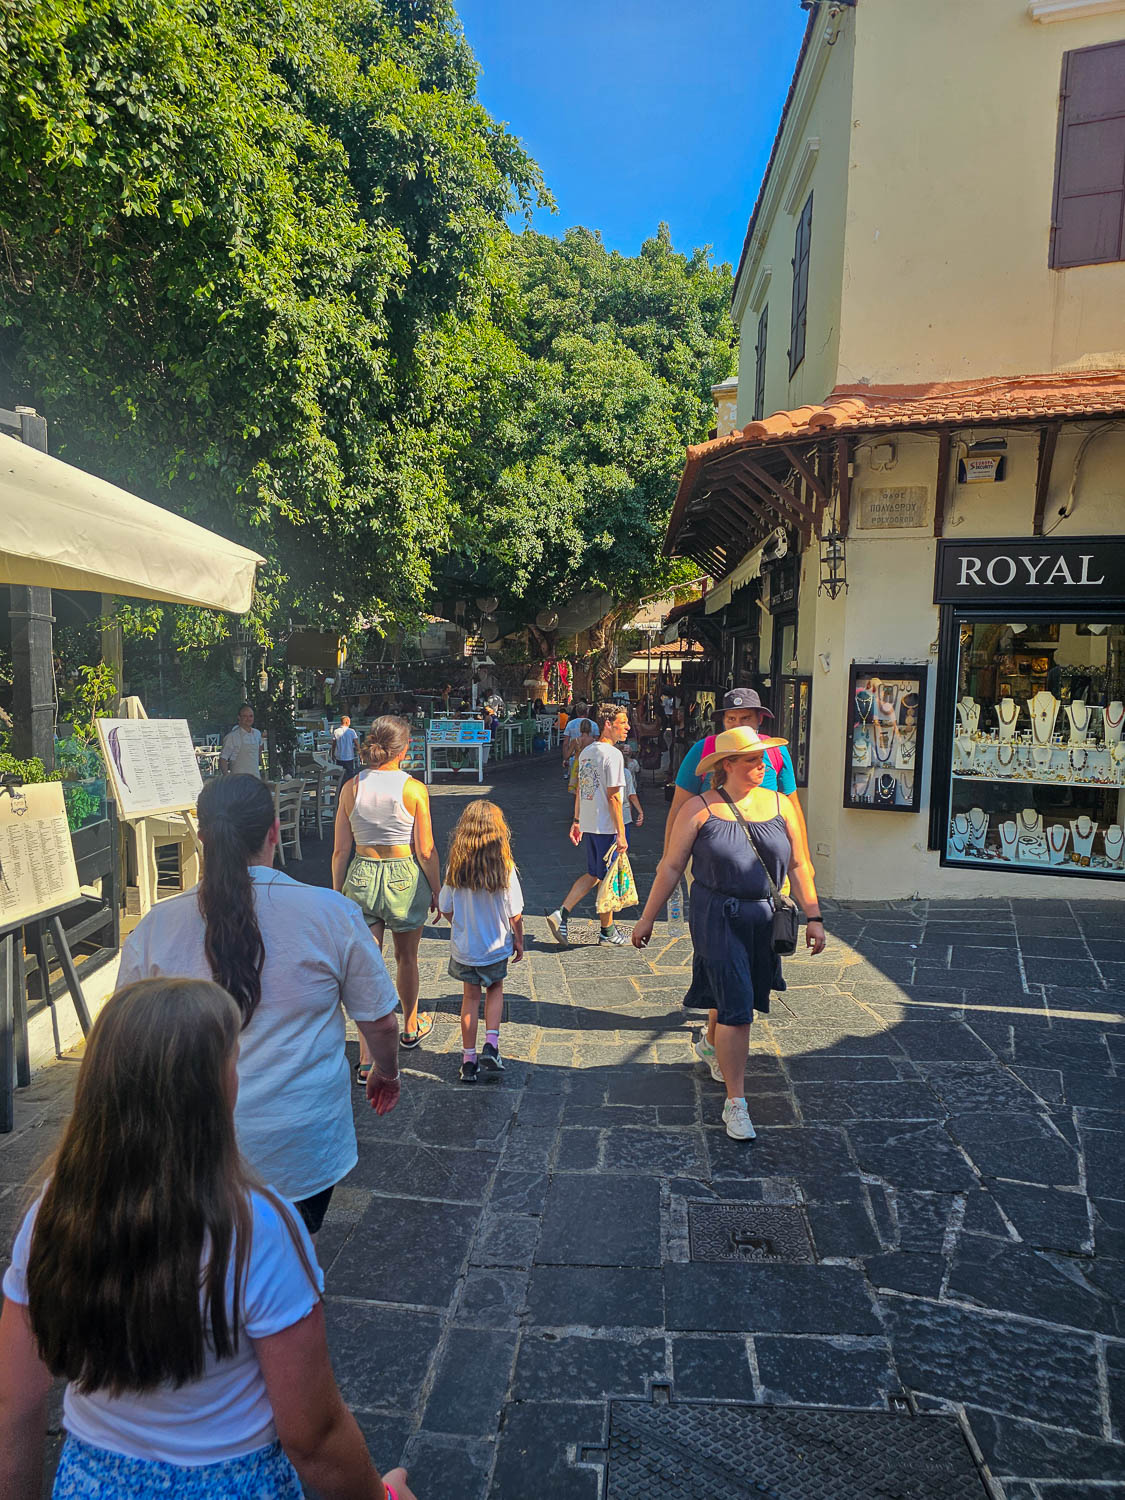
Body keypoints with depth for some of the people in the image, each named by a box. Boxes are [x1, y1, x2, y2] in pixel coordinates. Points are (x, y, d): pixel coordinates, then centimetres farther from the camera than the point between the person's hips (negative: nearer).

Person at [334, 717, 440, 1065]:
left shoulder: (351, 788, -4)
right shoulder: (414, 789, -11)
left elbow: (340, 850, -1)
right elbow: (425, 851, -8)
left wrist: (337, 893, 11)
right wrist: (436, 890, 5)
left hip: (362, 877, 2)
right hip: (405, 878, -1)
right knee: (406, 958, 19)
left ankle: (367, 1059, 1)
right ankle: (410, 1028, 41)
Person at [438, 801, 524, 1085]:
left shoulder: (456, 867, -15)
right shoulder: (504, 867, -19)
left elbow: (445, 909, -5)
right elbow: (515, 913, -12)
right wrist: (519, 940, 5)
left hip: (464, 946, 1)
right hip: (496, 946, -1)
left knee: (471, 997, 16)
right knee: (495, 990, 23)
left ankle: (469, 1060, 22)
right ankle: (491, 1045, 7)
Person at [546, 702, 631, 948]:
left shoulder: (586, 752, 10)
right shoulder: (613, 754, -16)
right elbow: (613, 797, -18)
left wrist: (576, 821, 21)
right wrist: (621, 833, -16)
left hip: (588, 824, 8)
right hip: (606, 827, -8)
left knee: (593, 874, 18)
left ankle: (560, 913, 8)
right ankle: (607, 932, 17)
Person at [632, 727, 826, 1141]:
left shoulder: (781, 805, 4)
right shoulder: (700, 809, -6)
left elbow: (799, 865, 9)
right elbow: (671, 866, -1)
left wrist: (813, 916, 5)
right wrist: (647, 918, 1)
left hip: (764, 919, 4)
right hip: (717, 917, -4)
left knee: (734, 1000, 16)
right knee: (735, 1007, -9)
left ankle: (717, 1052, 48)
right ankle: (735, 1104, 1)